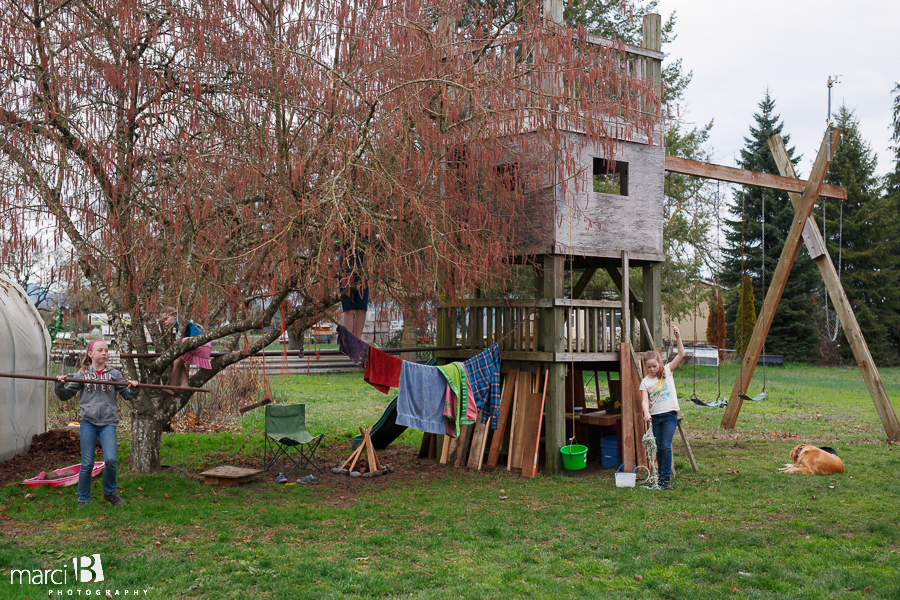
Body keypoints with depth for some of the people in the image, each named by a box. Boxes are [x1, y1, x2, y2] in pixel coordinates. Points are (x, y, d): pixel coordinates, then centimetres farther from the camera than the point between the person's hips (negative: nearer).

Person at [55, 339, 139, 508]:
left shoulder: (114, 374, 10)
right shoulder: (82, 374, 9)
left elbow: (128, 395, 13)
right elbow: (65, 395, 13)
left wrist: (133, 388, -7)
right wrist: (60, 385, -6)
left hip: (108, 423, 0)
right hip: (88, 422, 0)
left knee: (110, 460, -11)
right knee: (87, 464, 1)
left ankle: (109, 493, 12)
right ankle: (83, 500, 17)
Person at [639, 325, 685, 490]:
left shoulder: (667, 371, 2)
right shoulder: (645, 382, 2)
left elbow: (681, 355, -6)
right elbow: (644, 400, -9)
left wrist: (678, 338, -18)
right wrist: (646, 413, -28)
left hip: (670, 414, -2)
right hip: (655, 416, 2)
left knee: (666, 445, -12)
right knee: (659, 447, 9)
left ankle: (666, 478, -6)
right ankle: (661, 476, 21)